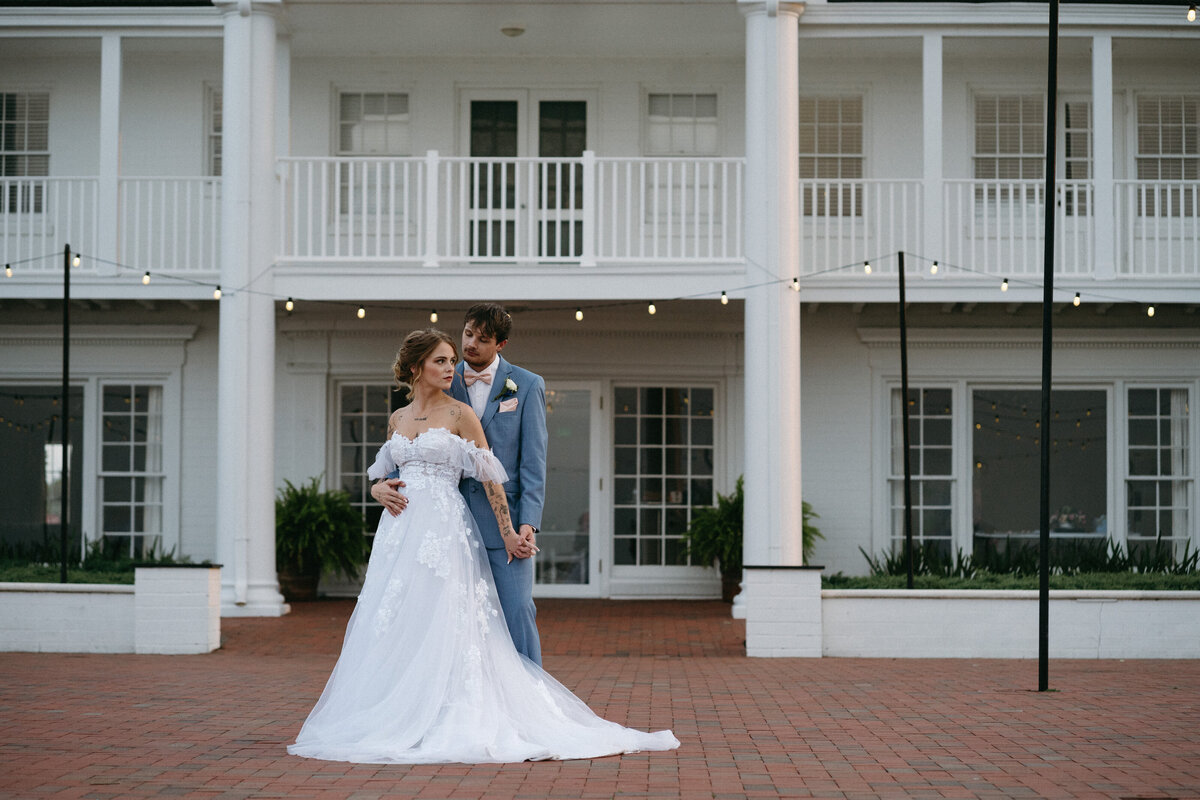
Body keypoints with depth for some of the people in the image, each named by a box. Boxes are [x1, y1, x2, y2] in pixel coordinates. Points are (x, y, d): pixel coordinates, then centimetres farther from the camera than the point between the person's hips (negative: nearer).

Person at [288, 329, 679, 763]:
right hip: (399, 530, 5)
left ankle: (448, 723, -6)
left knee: (442, 622, -10)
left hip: (445, 531, -5)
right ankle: (401, 722, 9)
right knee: (395, 625, 3)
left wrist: (507, 532, -4)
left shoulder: (459, 414, -2)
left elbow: (489, 476, -3)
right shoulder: (397, 419, 13)